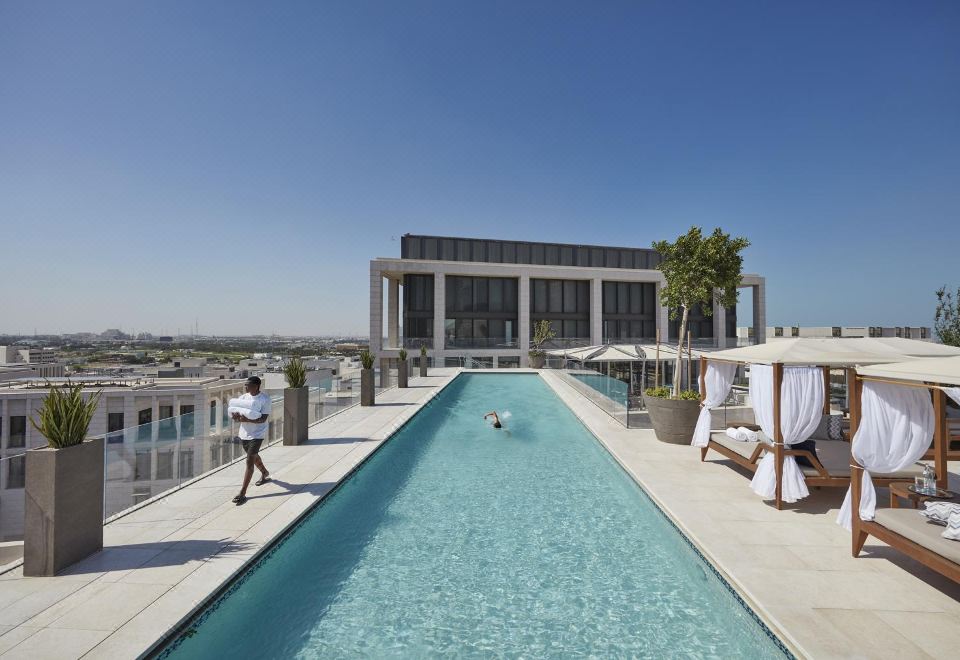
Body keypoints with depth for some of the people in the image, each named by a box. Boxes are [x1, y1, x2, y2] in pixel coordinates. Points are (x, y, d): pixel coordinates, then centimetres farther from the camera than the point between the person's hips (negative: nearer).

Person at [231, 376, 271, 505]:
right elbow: (235, 414, 4)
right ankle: (265, 474, 51)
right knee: (254, 457, 25)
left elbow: (263, 419, -20)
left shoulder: (265, 399, -16)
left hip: (257, 435, -7)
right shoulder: (243, 397, 0)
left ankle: (242, 493, -5)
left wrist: (247, 420, -34)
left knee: (249, 462, -9)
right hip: (244, 433, 7)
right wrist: (235, 416, -21)